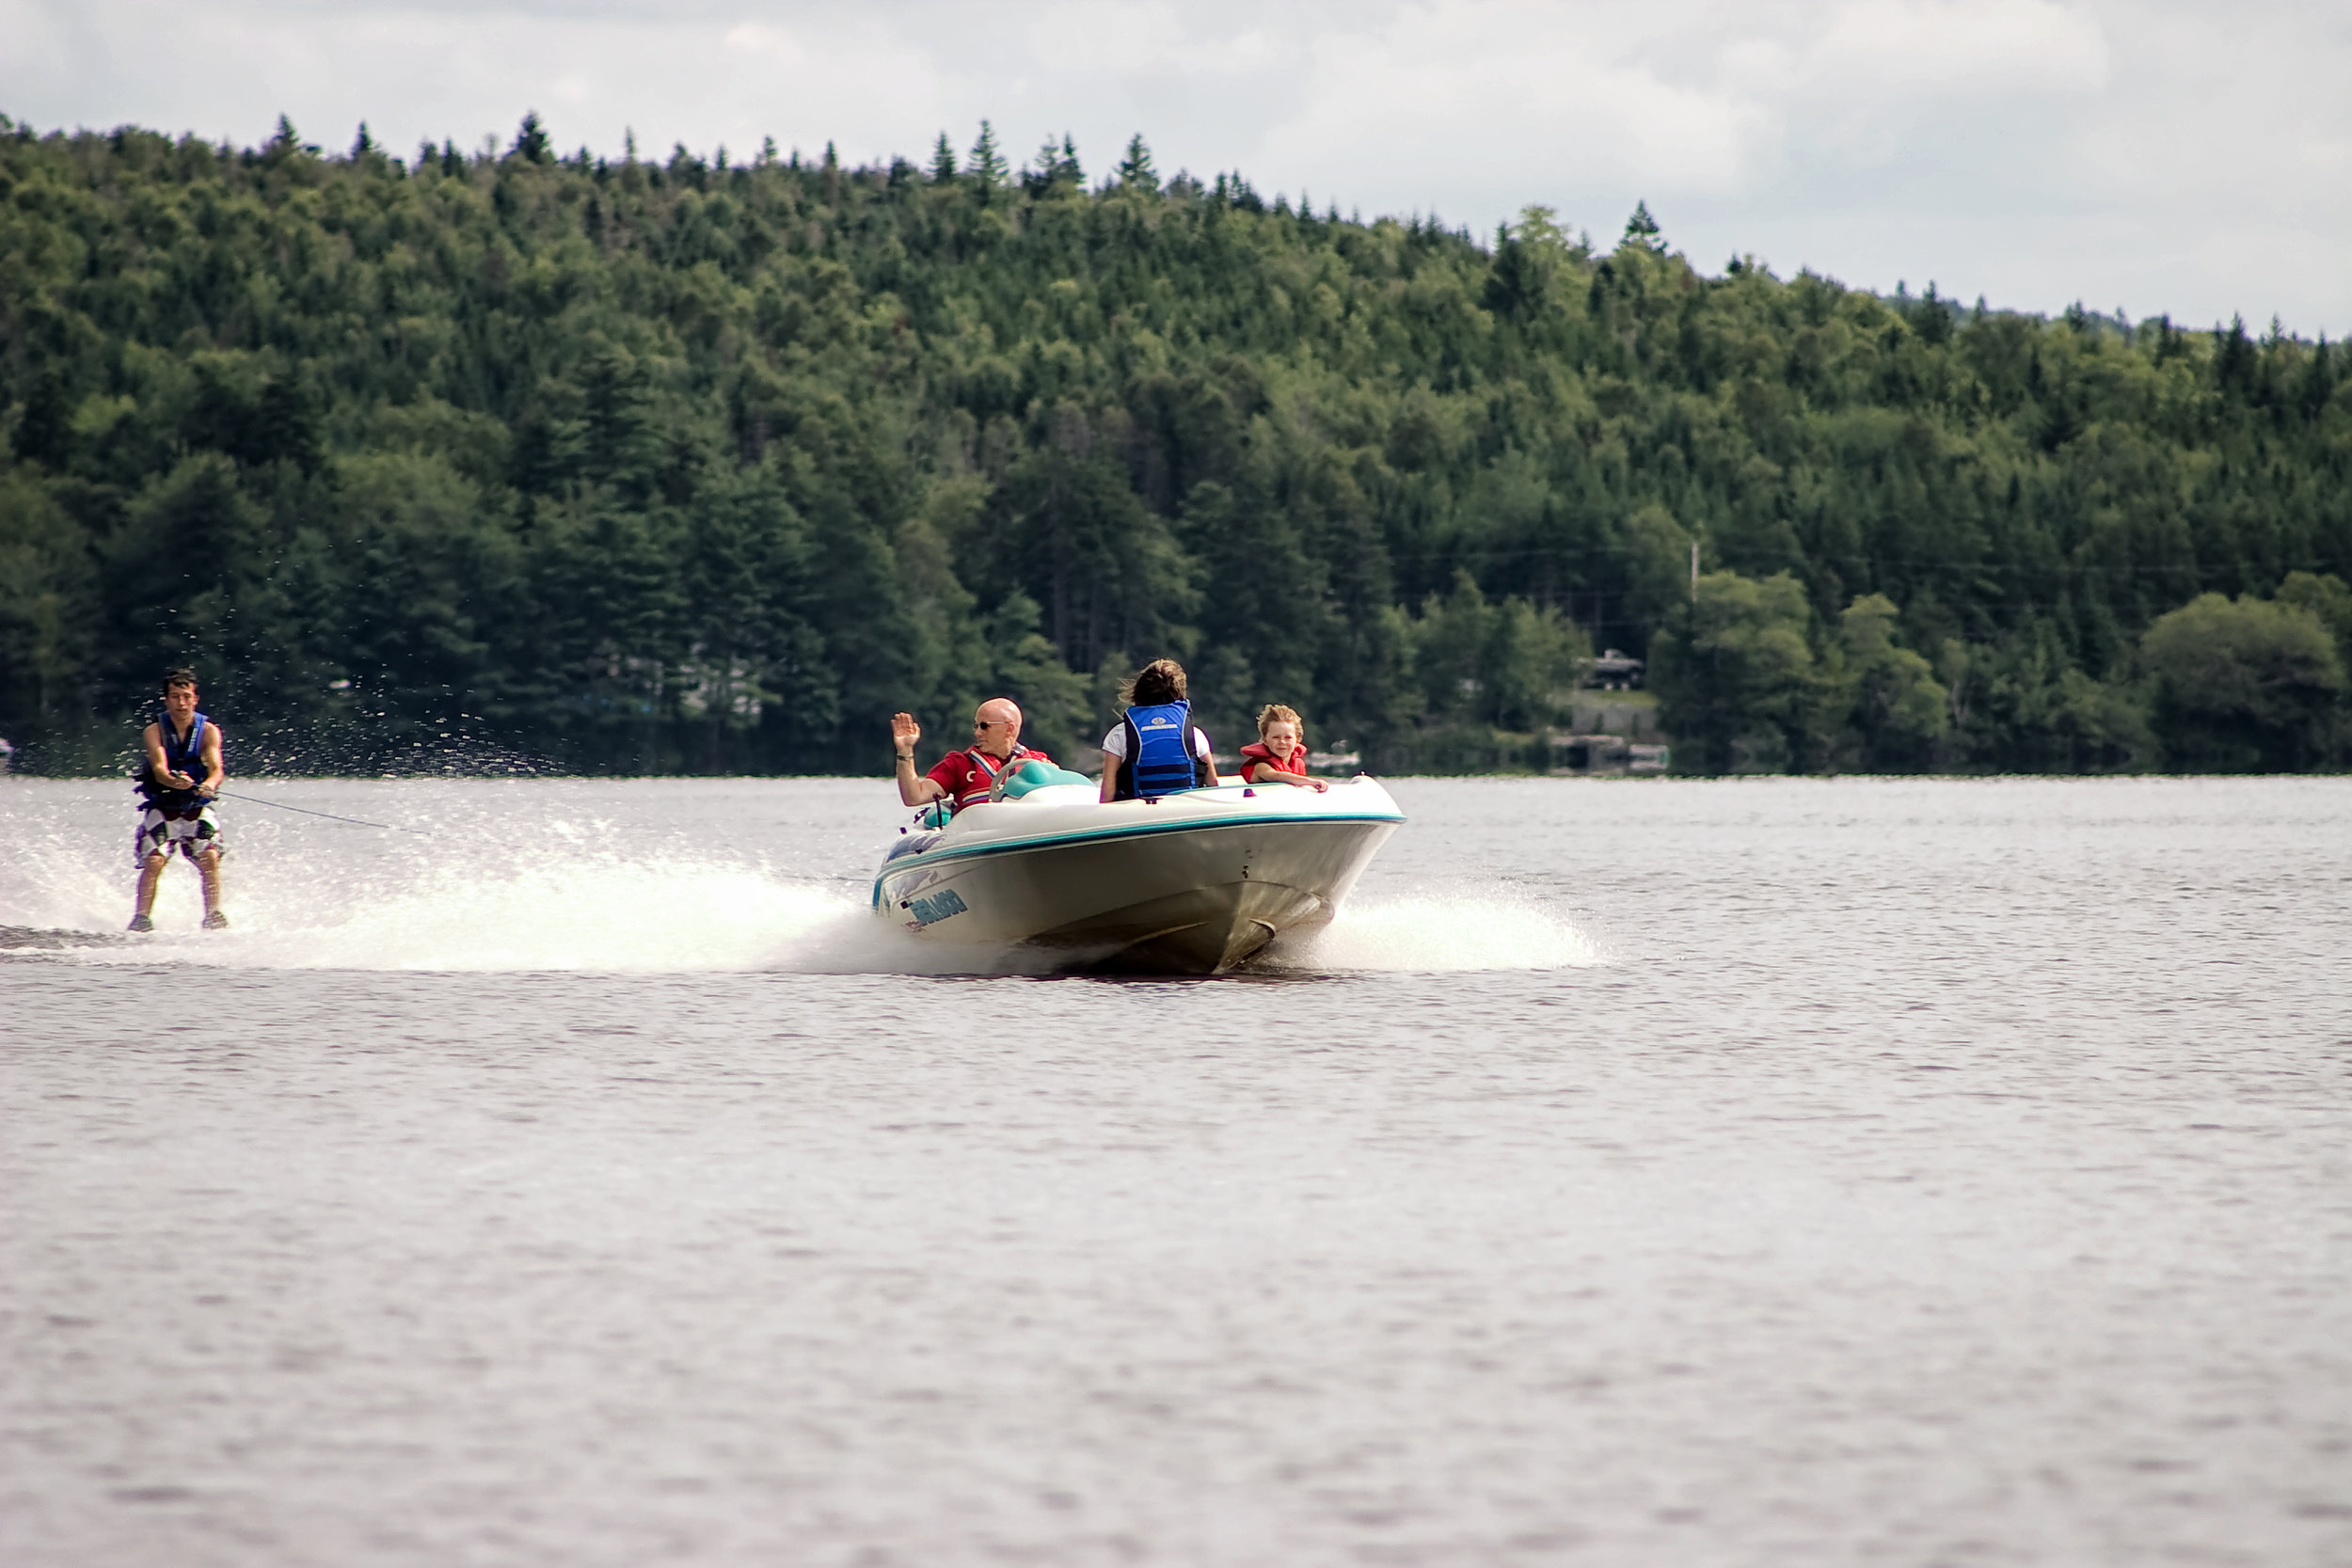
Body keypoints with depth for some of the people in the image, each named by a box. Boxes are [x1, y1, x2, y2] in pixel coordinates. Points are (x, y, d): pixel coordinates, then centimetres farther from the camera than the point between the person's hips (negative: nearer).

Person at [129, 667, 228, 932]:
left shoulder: (208, 731, -6)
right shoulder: (155, 731, -9)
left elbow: (217, 767, -21)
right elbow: (159, 767, -25)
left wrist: (210, 785, -45)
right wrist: (174, 781, -48)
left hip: (197, 810, 1)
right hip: (162, 808, -1)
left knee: (209, 857, -19)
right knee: (153, 861, -18)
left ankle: (213, 916, -12)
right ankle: (142, 918, -13)